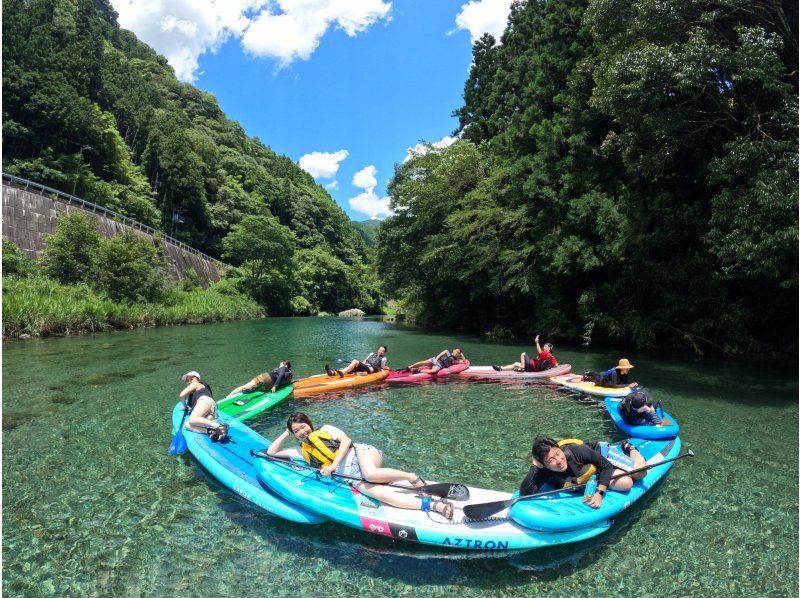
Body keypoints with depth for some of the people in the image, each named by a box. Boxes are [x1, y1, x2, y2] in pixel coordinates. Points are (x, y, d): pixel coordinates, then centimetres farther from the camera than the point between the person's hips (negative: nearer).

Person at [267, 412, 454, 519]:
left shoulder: (325, 430, 13)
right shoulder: (302, 452, 22)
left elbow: (346, 440, -2)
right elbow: (271, 452, 24)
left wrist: (333, 464, -13)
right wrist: (286, 433, 20)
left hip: (361, 453, -1)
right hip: (353, 478, 1)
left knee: (370, 474, -40)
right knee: (376, 492, -31)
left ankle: (412, 477, -16)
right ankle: (433, 505, -39)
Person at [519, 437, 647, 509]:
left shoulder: (576, 451, -41)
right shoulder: (545, 474, -33)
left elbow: (606, 465, -26)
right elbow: (525, 493, -44)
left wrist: (599, 493, -36)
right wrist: (535, 467, -48)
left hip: (602, 452, -2)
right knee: (626, 483, -11)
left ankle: (628, 447, 25)